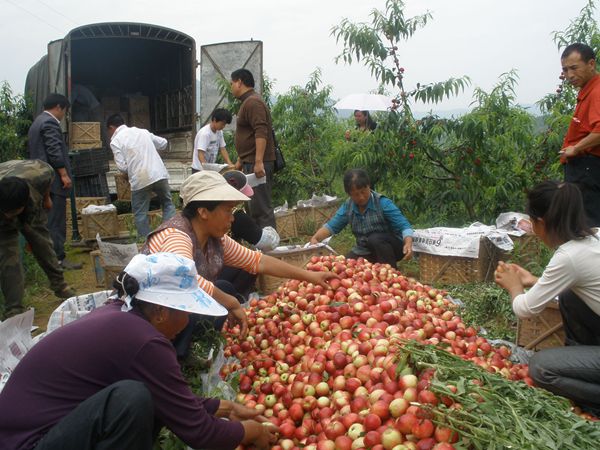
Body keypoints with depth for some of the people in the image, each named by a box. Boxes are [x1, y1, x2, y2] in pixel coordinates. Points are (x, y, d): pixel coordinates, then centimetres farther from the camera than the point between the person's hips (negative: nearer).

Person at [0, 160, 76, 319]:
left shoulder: (39, 175, -40)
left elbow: (49, 172, -16)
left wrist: (46, 198, -1)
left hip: (32, 206, 2)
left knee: (43, 243, 11)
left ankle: (59, 285, 30)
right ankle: (13, 311, -5)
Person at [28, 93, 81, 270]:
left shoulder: (37, 122, 21)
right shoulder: (49, 122, -12)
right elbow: (54, 151, -20)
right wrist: (64, 175, -19)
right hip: (53, 180, -10)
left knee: (48, 221, 12)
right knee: (56, 222, -8)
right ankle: (58, 259, -5)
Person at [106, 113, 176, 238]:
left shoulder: (115, 141, 1)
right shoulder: (142, 131, 15)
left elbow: (122, 166, -4)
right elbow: (163, 143, 23)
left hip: (140, 180, -4)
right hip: (159, 174, 4)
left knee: (140, 214, 10)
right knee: (168, 204, 19)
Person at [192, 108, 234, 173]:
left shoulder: (219, 132, 3)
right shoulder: (205, 133, -22)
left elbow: (222, 149, 7)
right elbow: (200, 154, -27)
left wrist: (229, 164, -7)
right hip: (199, 169, -8)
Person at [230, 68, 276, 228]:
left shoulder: (253, 102, -12)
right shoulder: (248, 102, 21)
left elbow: (261, 133, -23)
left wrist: (258, 162, -29)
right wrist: (240, 161, 30)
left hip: (257, 164, -11)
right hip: (251, 162, 11)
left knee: (260, 207, -10)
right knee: (253, 207, 14)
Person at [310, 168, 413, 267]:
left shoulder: (383, 203, -20)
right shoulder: (347, 206, -5)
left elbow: (403, 226, -25)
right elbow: (332, 226, -5)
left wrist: (408, 243, -45)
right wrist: (315, 238, -24)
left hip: (392, 248, -5)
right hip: (365, 252, 5)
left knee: (375, 239, -34)